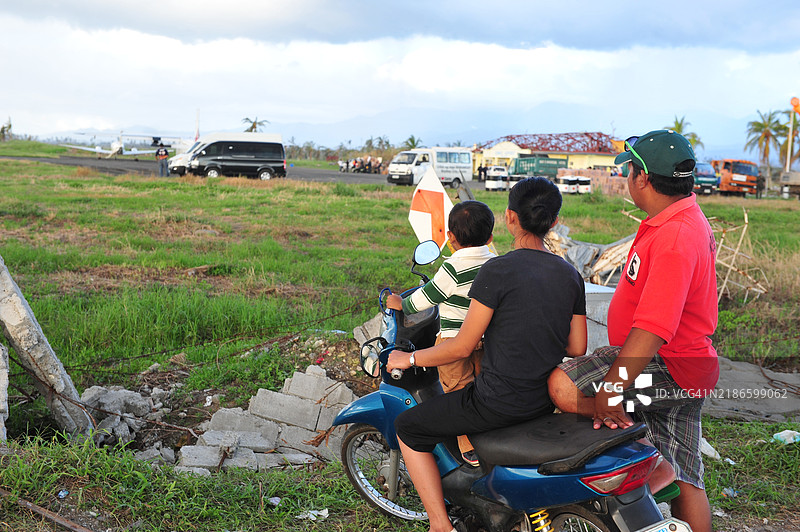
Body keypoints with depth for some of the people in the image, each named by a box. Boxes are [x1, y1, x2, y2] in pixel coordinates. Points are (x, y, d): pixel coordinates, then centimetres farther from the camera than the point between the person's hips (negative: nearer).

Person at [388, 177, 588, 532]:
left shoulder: (498, 270, -17)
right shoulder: (571, 275, 3)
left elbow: (462, 347, -15)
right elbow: (577, 348, 7)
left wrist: (409, 359, -1)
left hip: (499, 402, -7)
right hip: (546, 401, 8)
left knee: (407, 428, 10)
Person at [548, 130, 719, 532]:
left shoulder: (674, 238, -22)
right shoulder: (688, 219, 12)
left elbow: (652, 329, -30)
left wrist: (611, 390, -29)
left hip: (666, 366, -10)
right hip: (687, 368, 10)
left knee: (562, 387, -25)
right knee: (684, 479, 16)